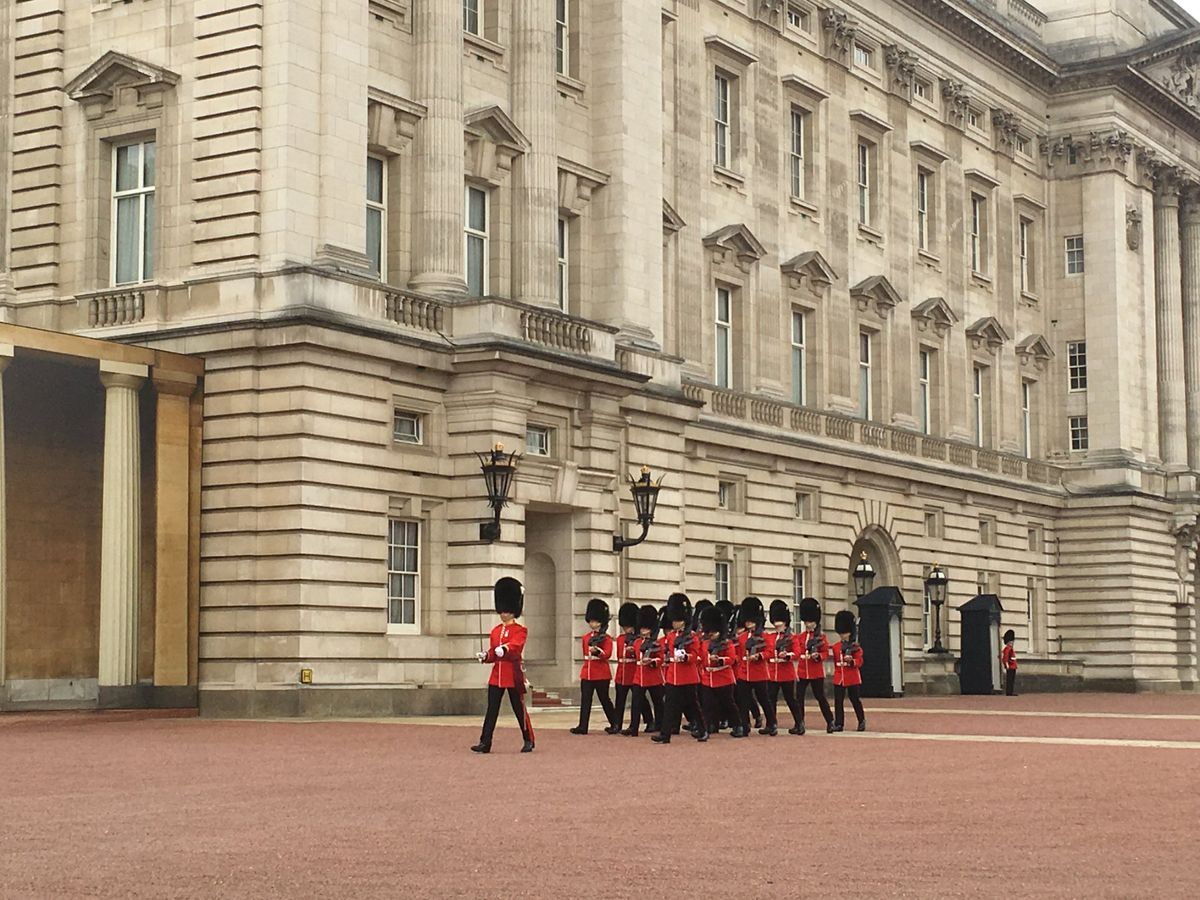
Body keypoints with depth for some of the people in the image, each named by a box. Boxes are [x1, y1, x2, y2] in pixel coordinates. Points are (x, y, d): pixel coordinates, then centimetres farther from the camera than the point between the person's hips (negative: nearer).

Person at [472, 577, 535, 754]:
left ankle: (529, 741, 16)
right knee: (491, 710, -1)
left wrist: (504, 649, -44)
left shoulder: (520, 630, -4)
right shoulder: (495, 631, 14)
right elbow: (493, 654, 16)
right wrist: (484, 656, -6)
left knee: (519, 709, 4)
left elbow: (516, 644, -24)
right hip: (496, 674, 5)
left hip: (513, 674, -5)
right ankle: (485, 743, -4)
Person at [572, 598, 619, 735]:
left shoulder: (606, 637, -4)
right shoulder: (585, 637, 13)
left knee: (605, 699, 2)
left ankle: (614, 724, 15)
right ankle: (582, 726, -1)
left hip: (601, 673, -5)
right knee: (585, 700, 0)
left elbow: (608, 654, -15)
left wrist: (597, 650, -32)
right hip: (587, 672, 5)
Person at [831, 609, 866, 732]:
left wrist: (851, 660, -26)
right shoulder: (835, 647, 10)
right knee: (838, 702, -1)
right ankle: (839, 724, 2)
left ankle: (862, 722, 18)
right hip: (839, 678, 4)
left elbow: (859, 662, -7)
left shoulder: (855, 647, -2)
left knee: (856, 700, 4)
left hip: (852, 678, -4)